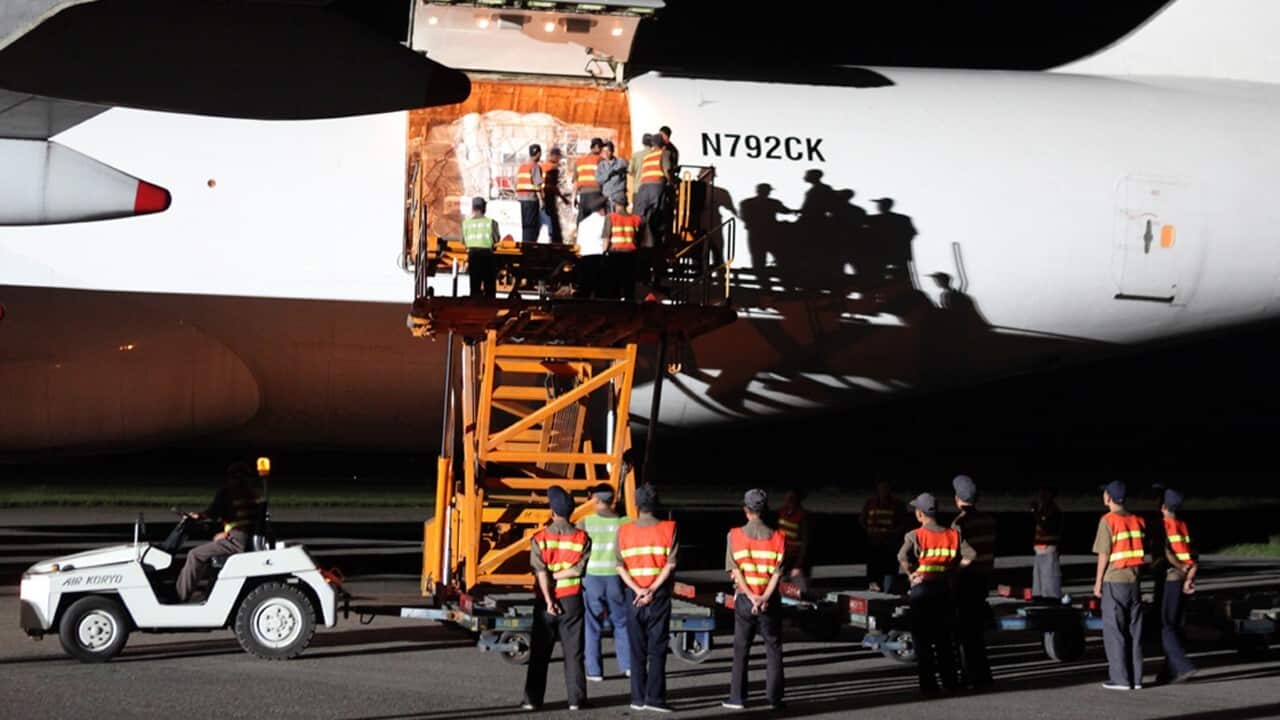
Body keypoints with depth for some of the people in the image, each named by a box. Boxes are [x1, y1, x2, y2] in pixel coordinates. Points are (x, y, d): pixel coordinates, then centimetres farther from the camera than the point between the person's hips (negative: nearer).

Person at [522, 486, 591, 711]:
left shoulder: (540, 538, -5)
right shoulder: (581, 538, -2)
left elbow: (541, 572, -12)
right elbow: (578, 569, -13)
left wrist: (548, 600, -12)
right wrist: (560, 575, -5)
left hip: (546, 600, 0)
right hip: (571, 599, 0)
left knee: (539, 652, 6)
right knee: (573, 651, 5)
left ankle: (533, 699, 6)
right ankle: (575, 699, 4)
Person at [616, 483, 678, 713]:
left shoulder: (624, 531, 2)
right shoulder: (668, 529, -3)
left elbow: (620, 566, -5)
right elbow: (670, 564, -11)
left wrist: (638, 590, -11)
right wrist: (652, 590, -12)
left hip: (634, 596, 2)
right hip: (659, 596, -2)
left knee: (637, 650, 8)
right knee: (657, 649, 1)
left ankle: (638, 698, 8)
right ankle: (654, 698, -4)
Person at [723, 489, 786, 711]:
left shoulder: (735, 536, -4)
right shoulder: (777, 537, -2)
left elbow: (735, 571, -10)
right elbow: (777, 571, -9)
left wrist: (752, 597, -12)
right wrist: (764, 598, -13)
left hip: (744, 599, 0)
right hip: (771, 600, 0)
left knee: (741, 650, 9)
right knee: (773, 649, 7)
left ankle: (737, 697, 9)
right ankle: (774, 698, 4)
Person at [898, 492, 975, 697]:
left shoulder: (915, 536, -9)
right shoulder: (953, 534, 2)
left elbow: (902, 557, -26)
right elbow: (970, 555, -7)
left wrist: (911, 574, -9)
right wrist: (951, 570, 3)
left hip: (921, 588, -4)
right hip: (944, 587, 4)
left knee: (922, 638, 5)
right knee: (944, 636, 16)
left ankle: (928, 685, 3)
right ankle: (950, 681, 18)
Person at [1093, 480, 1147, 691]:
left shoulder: (1108, 521, -10)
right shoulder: (1137, 520, 8)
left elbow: (1104, 554, -11)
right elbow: (1143, 552, 8)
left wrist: (1098, 582, -4)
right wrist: (1137, 574, 15)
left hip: (1114, 581, -5)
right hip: (1134, 581, 5)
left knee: (1114, 631, 0)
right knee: (1134, 632, 9)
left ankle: (1121, 678, -2)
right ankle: (1136, 678, 9)